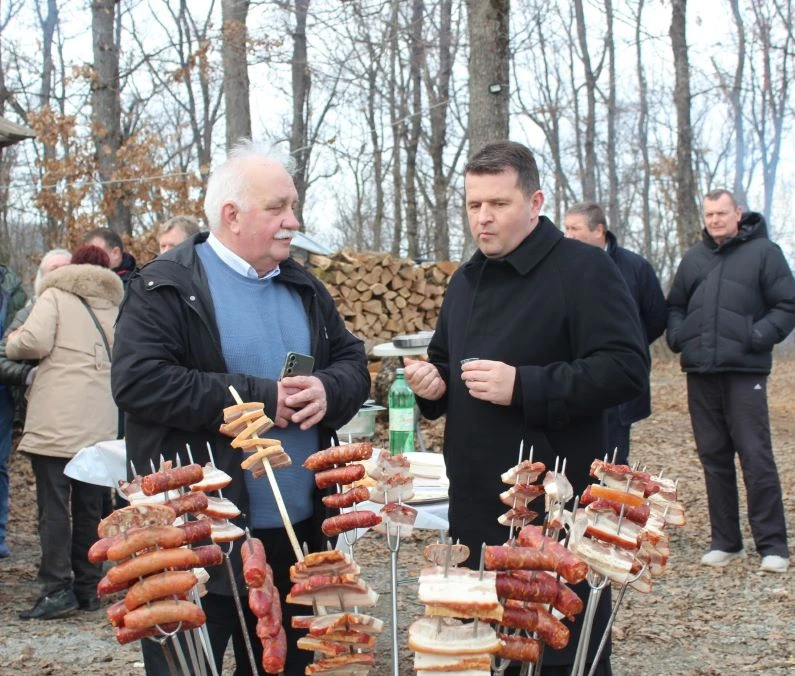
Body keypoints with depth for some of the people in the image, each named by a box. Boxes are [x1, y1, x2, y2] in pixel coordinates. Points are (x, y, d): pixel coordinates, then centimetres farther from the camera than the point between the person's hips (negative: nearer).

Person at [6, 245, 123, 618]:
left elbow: (34, 341, -11)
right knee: (89, 507, 10)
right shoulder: (114, 306, 18)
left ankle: (57, 589, -8)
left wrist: (12, 341, 8)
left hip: (56, 422, -5)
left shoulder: (55, 296, 2)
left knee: (53, 506, -4)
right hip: (98, 424, 5)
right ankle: (88, 587, 14)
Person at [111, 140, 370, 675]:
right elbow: (138, 381, -19)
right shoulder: (166, 288, -8)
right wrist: (258, 398, -19)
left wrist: (328, 391, -12)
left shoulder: (303, 287, 13)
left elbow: (353, 362, 14)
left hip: (297, 532, 6)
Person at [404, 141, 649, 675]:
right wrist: (433, 383, 5)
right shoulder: (466, 280, 16)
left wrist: (523, 386, -23)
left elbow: (627, 368, -18)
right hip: (475, 509, 7)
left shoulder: (582, 269, -9)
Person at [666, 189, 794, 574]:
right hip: (700, 372, 5)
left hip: (745, 372, -5)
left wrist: (760, 336, -16)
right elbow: (674, 305, 23)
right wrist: (677, 334, 4)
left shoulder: (763, 252, 1)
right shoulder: (694, 258, 15)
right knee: (713, 457, 9)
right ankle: (724, 542, 18)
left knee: (756, 456, -6)